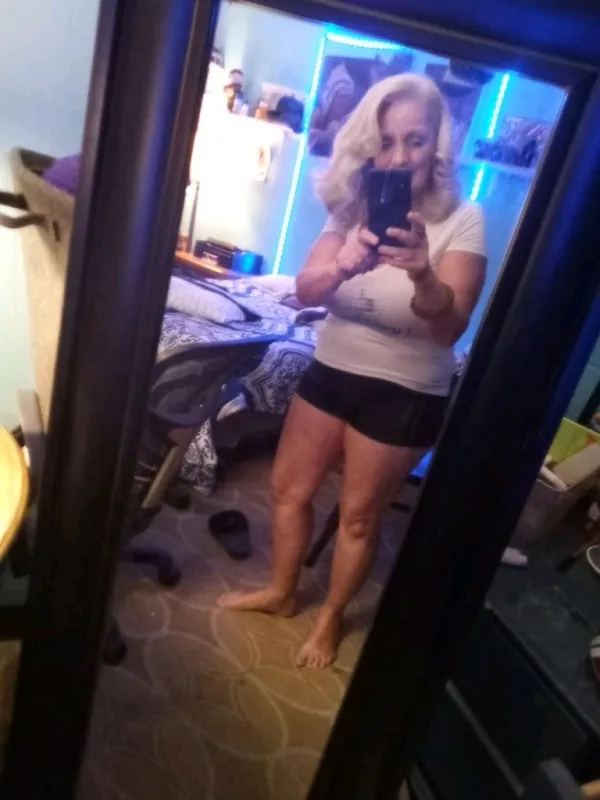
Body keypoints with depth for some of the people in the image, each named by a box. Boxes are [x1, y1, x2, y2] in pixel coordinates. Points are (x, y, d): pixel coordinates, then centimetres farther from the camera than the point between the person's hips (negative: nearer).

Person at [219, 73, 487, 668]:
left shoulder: (462, 221, -14)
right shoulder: (355, 207, -3)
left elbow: (449, 328, -25)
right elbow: (306, 290, -15)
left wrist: (422, 275, -46)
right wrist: (345, 266, -36)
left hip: (405, 393, -4)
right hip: (330, 370, 5)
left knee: (359, 515, 10)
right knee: (288, 488, 14)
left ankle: (331, 616, 37)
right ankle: (281, 592, 40)